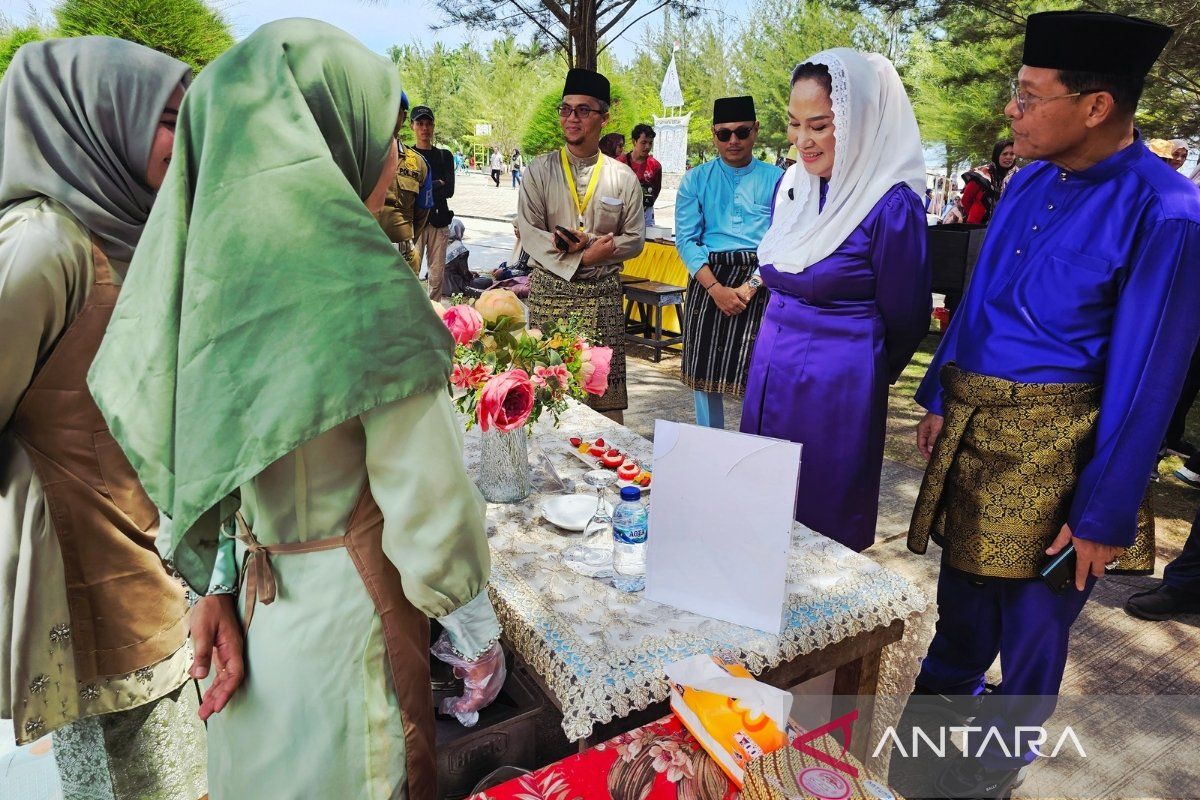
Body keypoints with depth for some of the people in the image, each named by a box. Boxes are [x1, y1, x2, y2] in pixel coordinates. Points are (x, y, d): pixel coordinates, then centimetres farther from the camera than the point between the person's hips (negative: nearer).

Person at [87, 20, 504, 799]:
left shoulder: (213, 260, -2)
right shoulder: (358, 281, -24)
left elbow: (200, 452, 4)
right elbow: (428, 498, -23)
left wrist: (218, 582, 12)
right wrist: (477, 627, -10)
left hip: (258, 589, 7)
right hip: (346, 608, -7)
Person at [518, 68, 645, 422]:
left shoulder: (623, 178, 7)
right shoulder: (539, 170, 4)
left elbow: (634, 239, 6)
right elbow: (529, 234, -4)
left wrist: (583, 245, -11)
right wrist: (586, 256, -15)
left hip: (603, 298, 1)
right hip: (550, 293, 0)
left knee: (605, 388, -1)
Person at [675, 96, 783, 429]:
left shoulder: (776, 180, 3)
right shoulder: (695, 180, 7)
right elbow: (686, 239, -1)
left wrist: (749, 287, -15)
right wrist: (717, 288, -12)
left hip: (760, 282, -2)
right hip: (708, 279, 2)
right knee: (705, 373, 7)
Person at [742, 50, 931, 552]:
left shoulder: (891, 206, -16)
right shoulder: (791, 186, 5)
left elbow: (903, 322, -6)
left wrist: (857, 371, 8)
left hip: (837, 393, -7)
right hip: (768, 374, 7)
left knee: (821, 533, 9)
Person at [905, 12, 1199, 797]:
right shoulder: (1031, 181, 3)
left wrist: (1105, 515, -12)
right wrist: (939, 398, 14)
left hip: (1052, 441, -6)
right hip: (973, 427, 6)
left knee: (1032, 622, 14)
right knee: (961, 594, 22)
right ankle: (934, 705, 48)